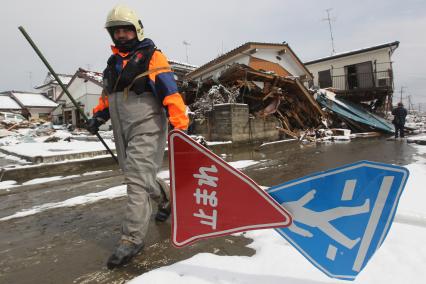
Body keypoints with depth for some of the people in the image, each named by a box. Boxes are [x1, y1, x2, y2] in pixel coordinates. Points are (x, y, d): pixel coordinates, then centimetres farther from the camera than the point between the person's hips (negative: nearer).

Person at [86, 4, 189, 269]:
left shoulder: (152, 57, -5)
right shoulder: (114, 62, 18)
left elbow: (170, 93, -15)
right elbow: (108, 94, 27)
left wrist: (180, 126, -22)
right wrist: (98, 116, 12)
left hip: (147, 129, -8)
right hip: (123, 131, 8)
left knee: (138, 180, -10)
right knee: (138, 176, 16)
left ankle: (132, 238, -1)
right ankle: (168, 198, 42)